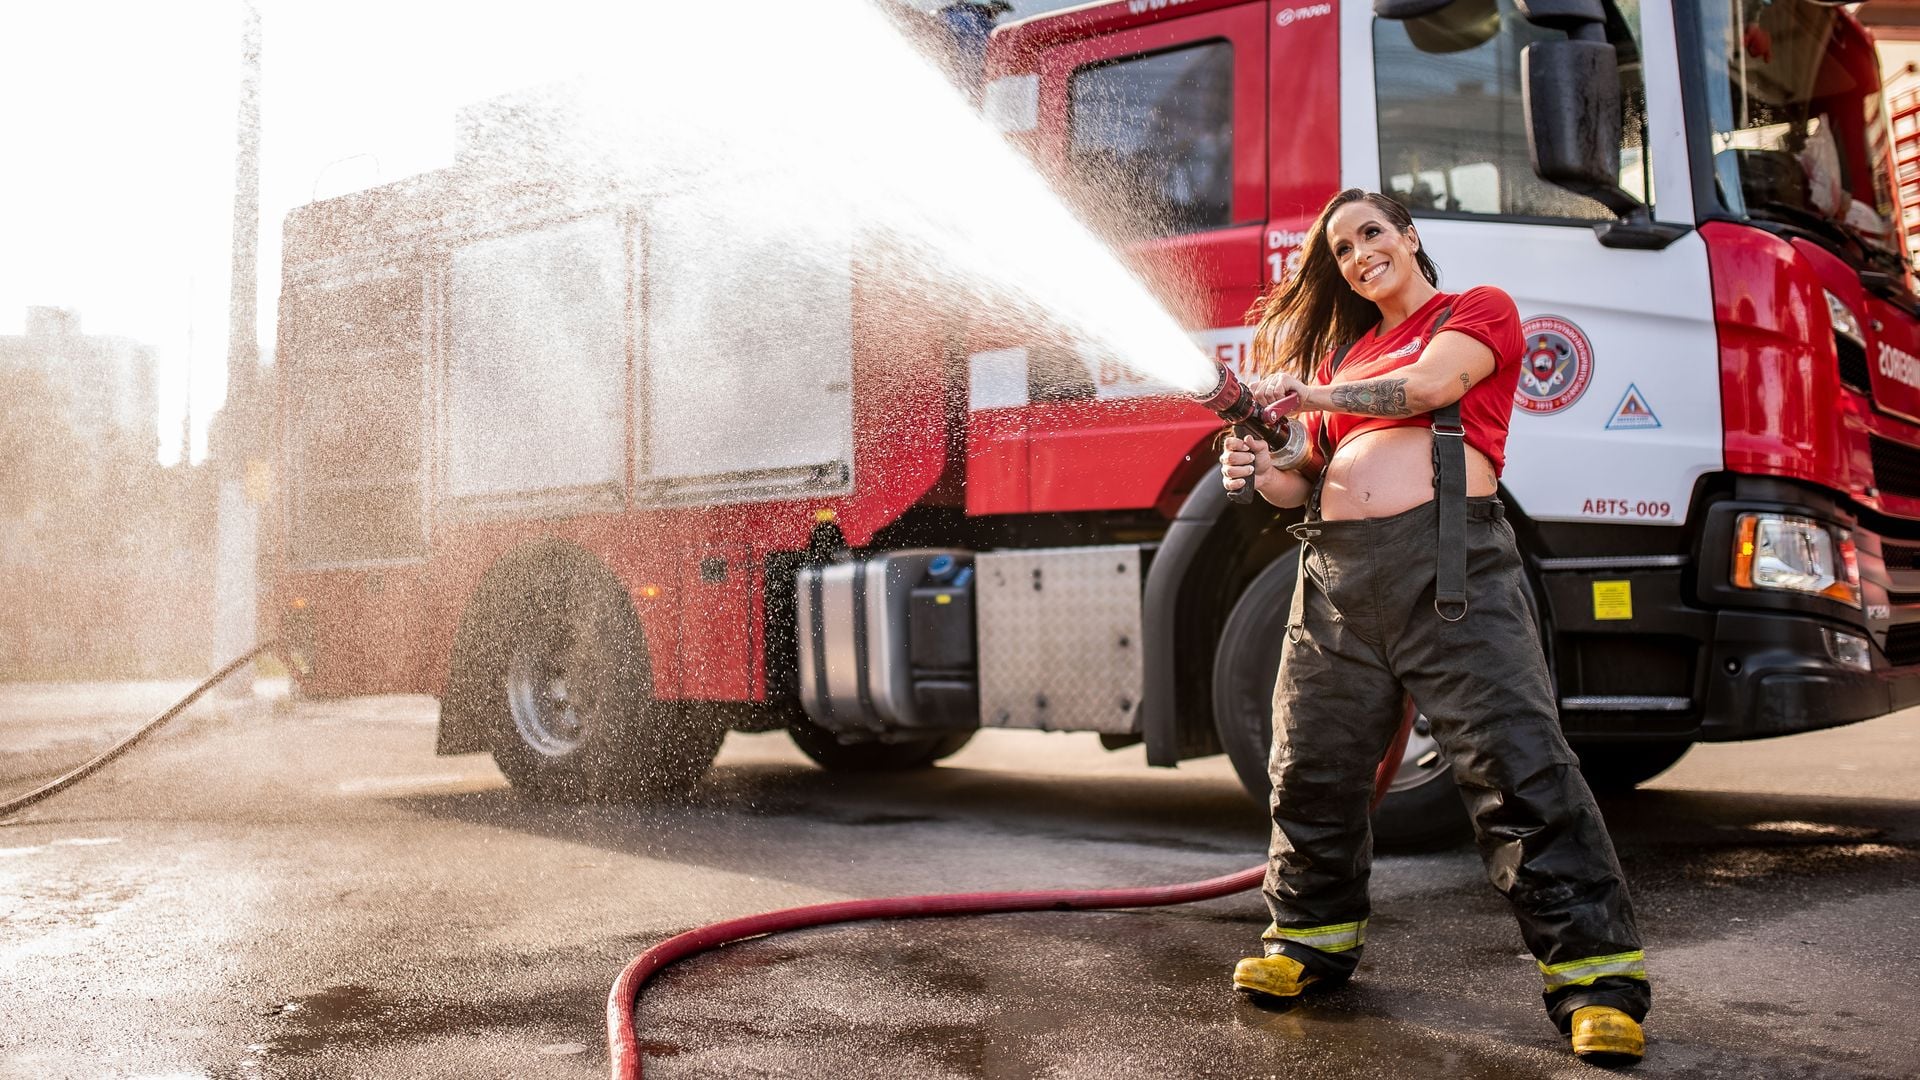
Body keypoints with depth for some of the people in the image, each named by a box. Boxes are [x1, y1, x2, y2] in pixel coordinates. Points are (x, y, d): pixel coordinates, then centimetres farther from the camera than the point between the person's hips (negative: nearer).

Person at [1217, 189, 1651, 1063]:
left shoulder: (1479, 310, 12)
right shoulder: (1341, 351, 27)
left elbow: (1431, 383, -7)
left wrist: (1307, 393, 1)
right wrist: (1264, 476, 5)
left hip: (1448, 559, -6)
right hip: (1338, 570, 6)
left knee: (1518, 765, -11)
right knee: (1311, 768, 7)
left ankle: (1596, 977, -7)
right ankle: (1311, 935, 25)